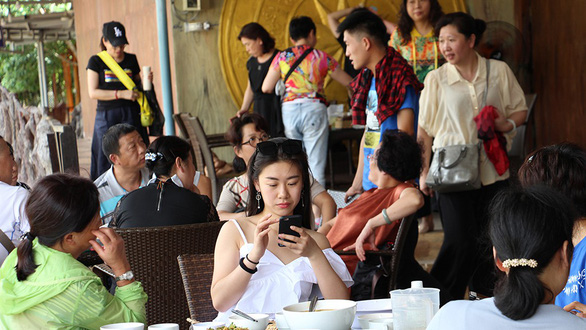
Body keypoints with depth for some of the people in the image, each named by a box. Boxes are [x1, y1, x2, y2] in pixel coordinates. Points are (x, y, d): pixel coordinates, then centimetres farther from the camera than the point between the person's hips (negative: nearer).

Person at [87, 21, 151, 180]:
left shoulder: (131, 60, 12)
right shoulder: (96, 61, 3)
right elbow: (93, 92, -6)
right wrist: (121, 94, -15)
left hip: (131, 114, 2)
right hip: (107, 115, -2)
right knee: (107, 158, -5)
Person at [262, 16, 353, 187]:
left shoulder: (282, 57, 9)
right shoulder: (321, 57, 5)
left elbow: (266, 88, 8)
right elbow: (349, 83, 12)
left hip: (289, 110, 2)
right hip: (313, 108, -2)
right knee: (316, 165, -2)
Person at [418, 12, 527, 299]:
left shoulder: (499, 71, 5)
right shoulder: (436, 79, 3)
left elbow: (520, 109, 13)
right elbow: (425, 129, 6)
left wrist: (508, 124, -9)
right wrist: (424, 171, 1)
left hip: (492, 169, 2)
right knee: (460, 240, -10)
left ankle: (483, 297, 24)